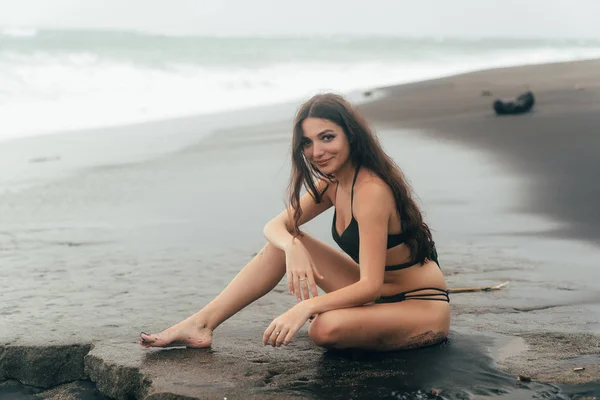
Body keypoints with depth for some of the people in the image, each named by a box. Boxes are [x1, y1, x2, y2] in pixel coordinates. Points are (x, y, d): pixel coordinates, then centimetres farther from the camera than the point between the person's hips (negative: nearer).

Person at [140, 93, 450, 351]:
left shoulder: (370, 190, -24)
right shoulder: (331, 183, 3)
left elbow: (370, 284, -28)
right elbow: (276, 226, 2)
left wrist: (306, 307, -39)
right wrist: (292, 247, -22)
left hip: (425, 308, -8)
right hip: (378, 296, 8)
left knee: (326, 328, -37)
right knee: (282, 242, 0)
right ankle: (201, 325, -2)